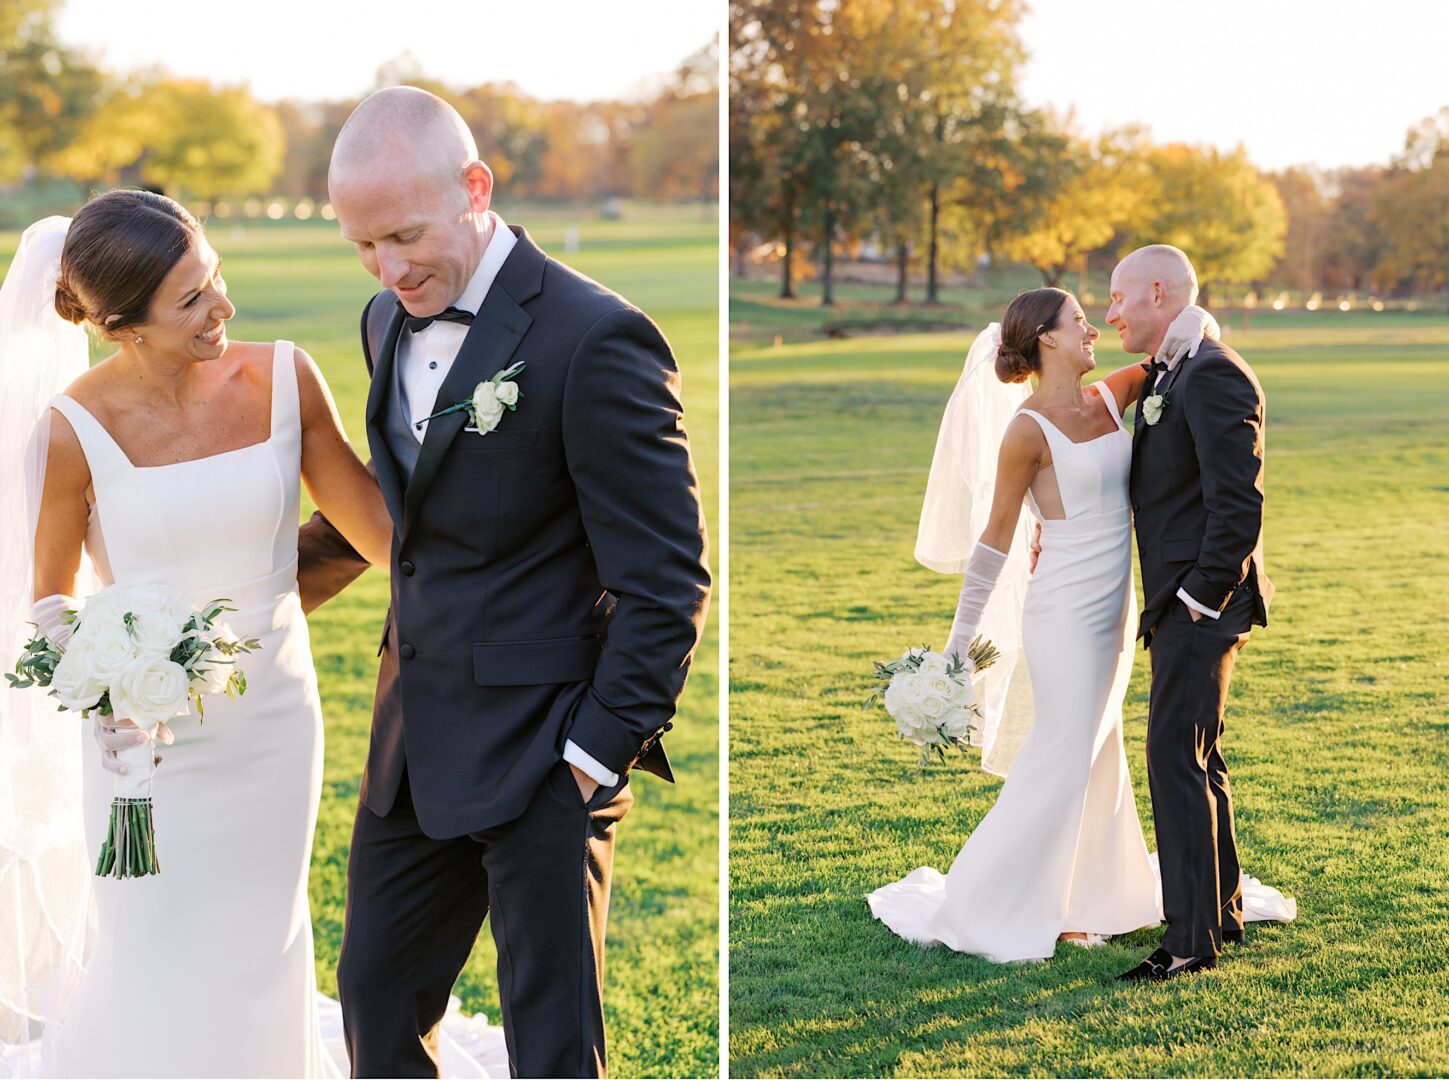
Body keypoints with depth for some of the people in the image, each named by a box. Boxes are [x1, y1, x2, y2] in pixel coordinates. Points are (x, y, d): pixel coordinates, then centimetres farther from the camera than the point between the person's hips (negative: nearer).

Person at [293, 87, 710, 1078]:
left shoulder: (595, 339, -17)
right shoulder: (390, 321, 8)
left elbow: (666, 584, -16)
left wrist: (598, 754, -15)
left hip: (539, 761, -8)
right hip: (414, 746, 8)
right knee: (377, 998, 18)